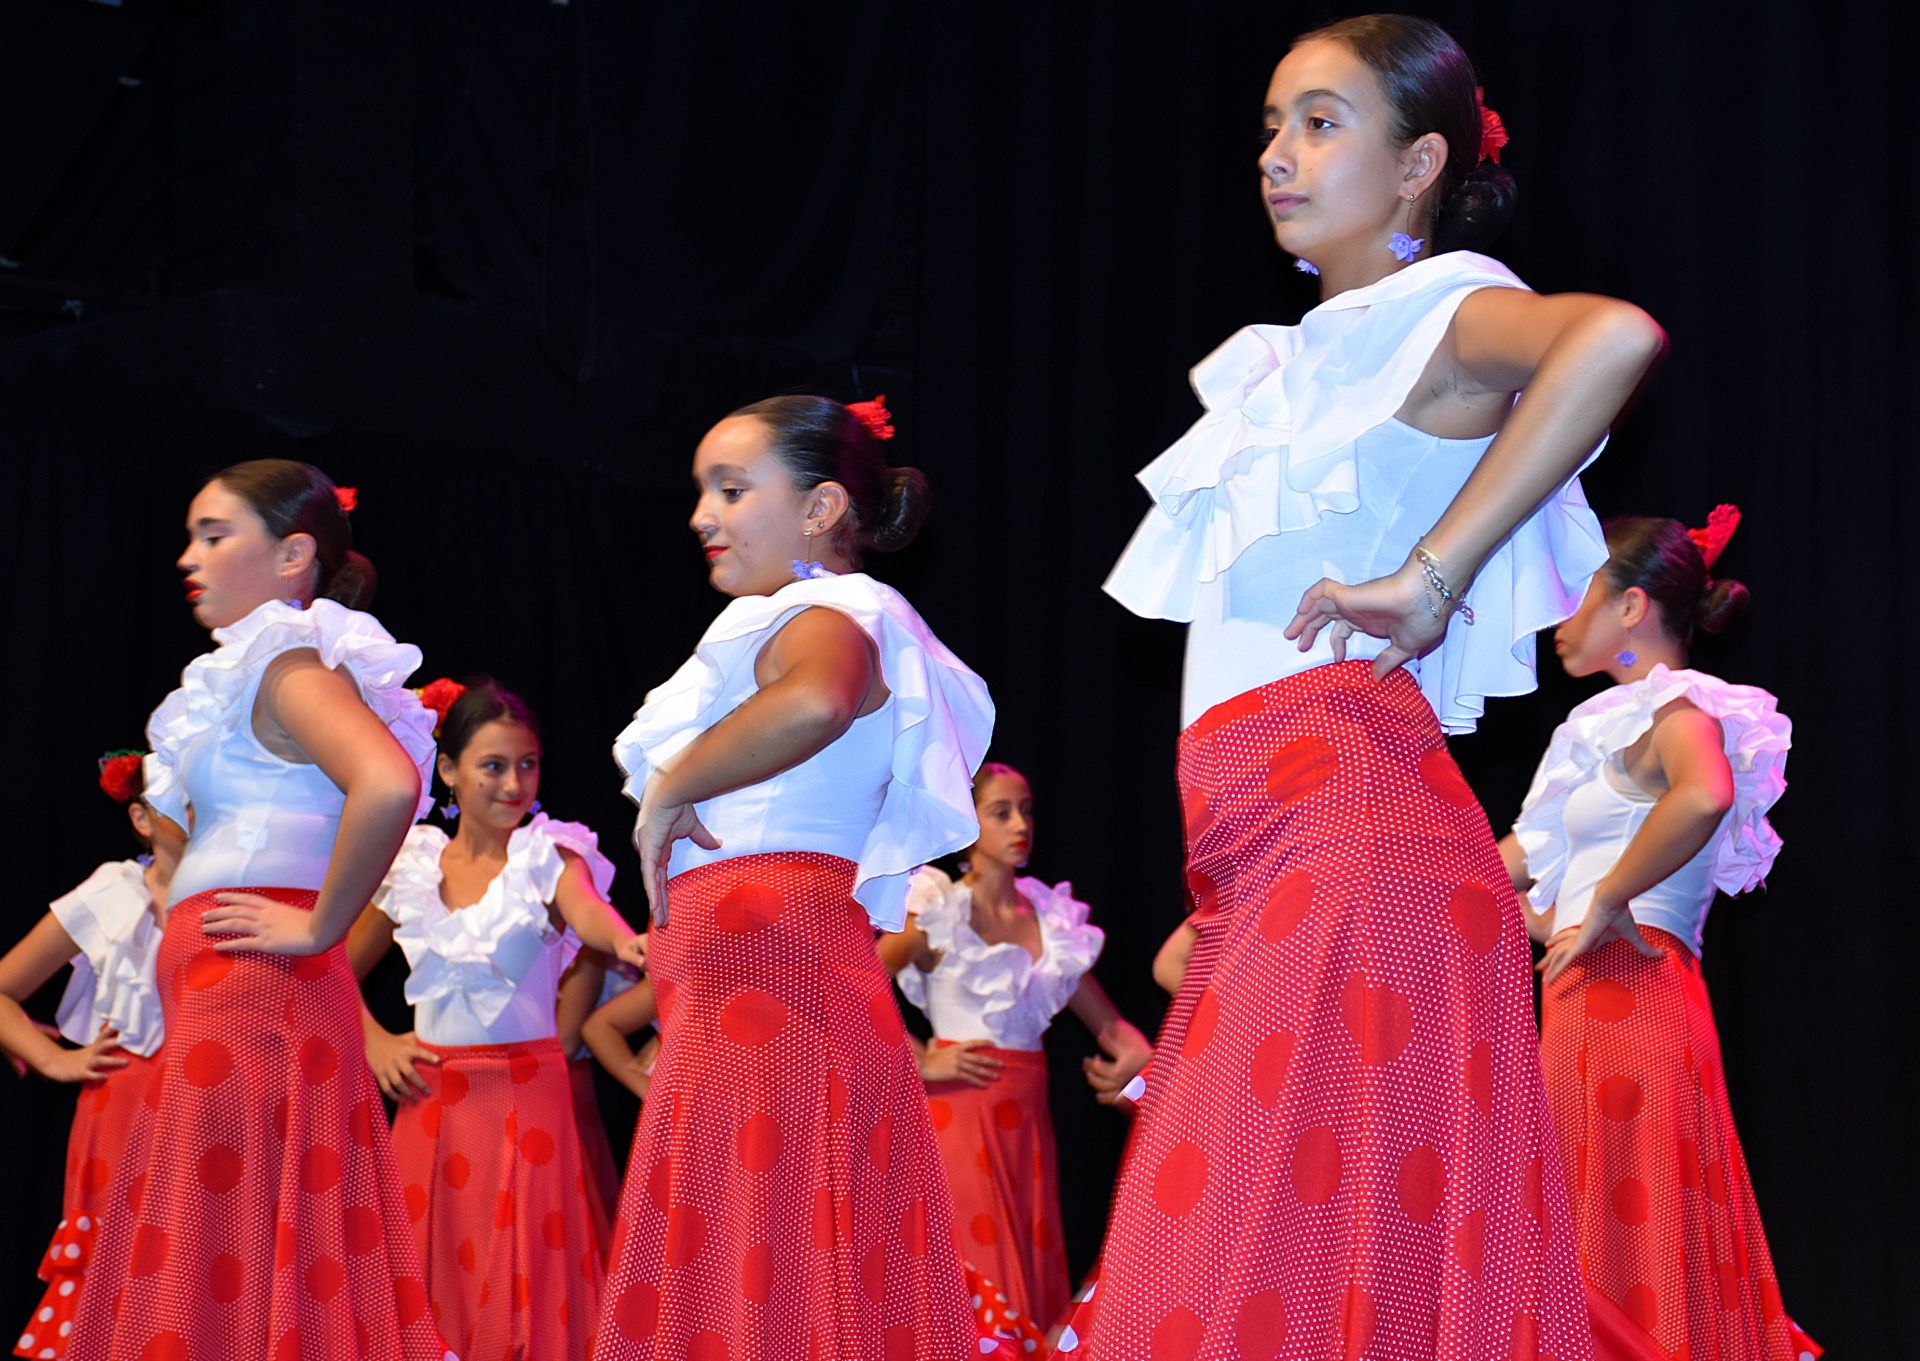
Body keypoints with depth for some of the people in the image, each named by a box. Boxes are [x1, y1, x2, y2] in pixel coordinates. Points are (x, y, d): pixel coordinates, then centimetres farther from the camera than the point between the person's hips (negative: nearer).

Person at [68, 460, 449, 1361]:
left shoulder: (289, 662, -8)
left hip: (248, 996, -10)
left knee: (220, 1275, -11)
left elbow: (389, 781, -27)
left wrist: (319, 929, -19)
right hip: (235, 1003, 10)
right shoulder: (259, 670, 21)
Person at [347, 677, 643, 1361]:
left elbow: (588, 913, -26)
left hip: (526, 1093, -3)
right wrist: (373, 1041, 1)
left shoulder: (548, 856, -3)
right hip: (432, 1095, 3)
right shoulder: (411, 865, 7)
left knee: (519, 1281, -5)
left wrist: (628, 943, -47)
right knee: (433, 1284, 4)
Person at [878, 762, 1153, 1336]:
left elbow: (1106, 1020, 12)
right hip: (960, 1110, -5)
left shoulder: (1051, 918, 11)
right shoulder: (940, 914, -4)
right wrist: (921, 1061, -13)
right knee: (975, 1279, -7)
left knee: (1033, 1274, 5)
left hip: (1027, 1116, 5)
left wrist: (1134, 1053, -9)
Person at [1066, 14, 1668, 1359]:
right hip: (1266, 876, 9)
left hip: (1351, 836, -9)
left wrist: (1431, 578, -24)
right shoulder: (1300, 362, 23)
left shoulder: (1434, 313, -4)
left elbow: (1616, 336, -28)